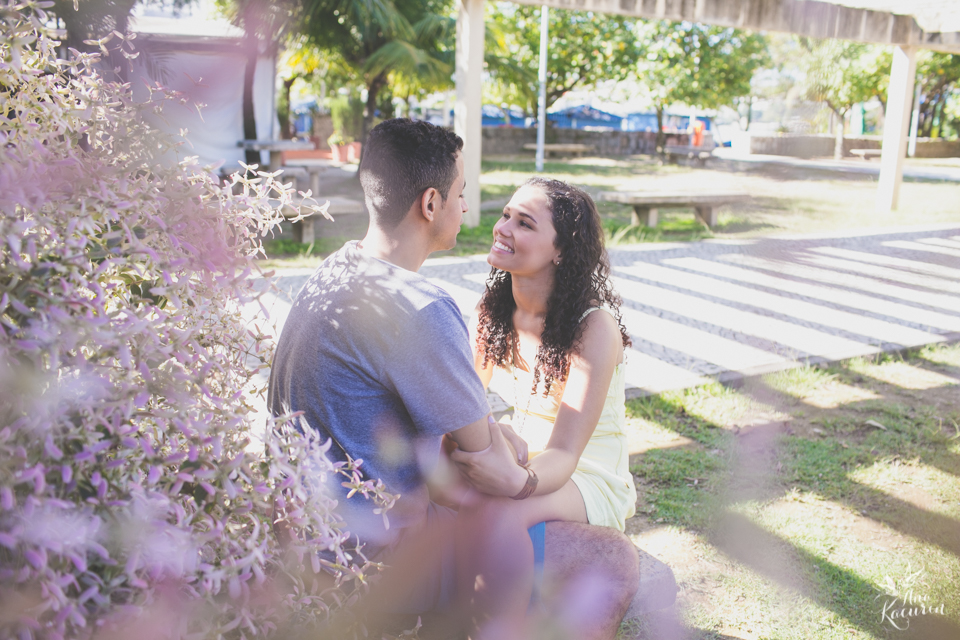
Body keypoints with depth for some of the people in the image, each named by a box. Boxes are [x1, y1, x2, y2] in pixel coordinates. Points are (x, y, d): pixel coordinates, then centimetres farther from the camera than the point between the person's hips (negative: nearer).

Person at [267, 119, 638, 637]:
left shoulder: (332, 271, 3)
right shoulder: (418, 311, -27)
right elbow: (494, 474, -16)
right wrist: (528, 477, 5)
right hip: (379, 561, -10)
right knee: (614, 561, -8)